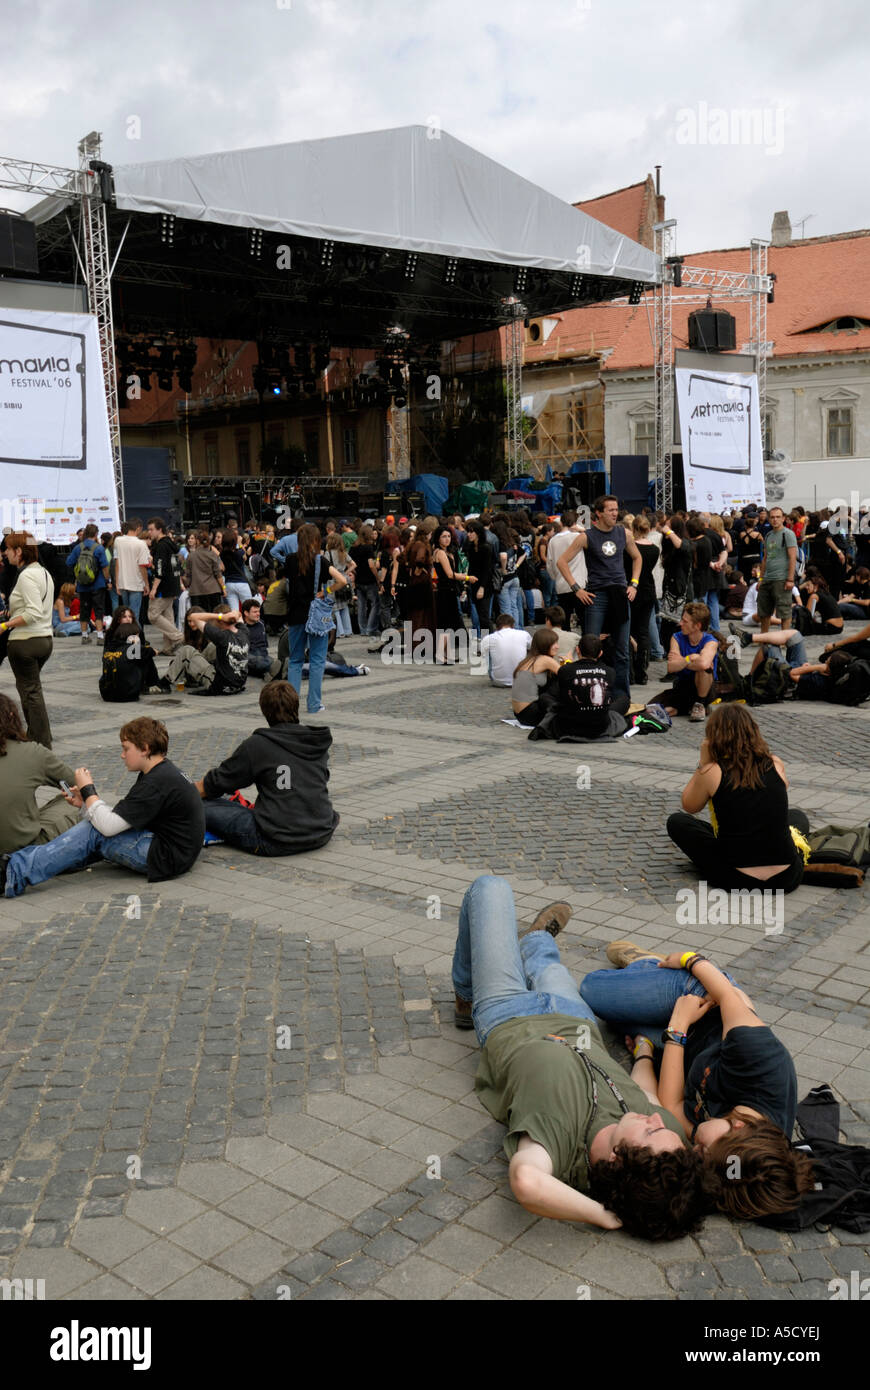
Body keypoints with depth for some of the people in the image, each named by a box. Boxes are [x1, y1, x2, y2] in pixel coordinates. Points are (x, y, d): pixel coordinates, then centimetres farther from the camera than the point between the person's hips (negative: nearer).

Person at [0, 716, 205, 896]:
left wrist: (88, 790, -10)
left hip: (169, 859, -10)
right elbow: (122, 817, 14)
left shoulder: (157, 783, -21)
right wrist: (88, 800, 2)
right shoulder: (161, 772, 12)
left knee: (94, 833, -15)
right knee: (91, 823, 10)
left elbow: (110, 826, -23)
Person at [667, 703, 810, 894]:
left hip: (737, 879, -4)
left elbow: (689, 807, 9)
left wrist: (703, 763, 7)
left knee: (676, 822, 18)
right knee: (797, 816, 35)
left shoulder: (712, 772, -9)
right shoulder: (776, 765, 0)